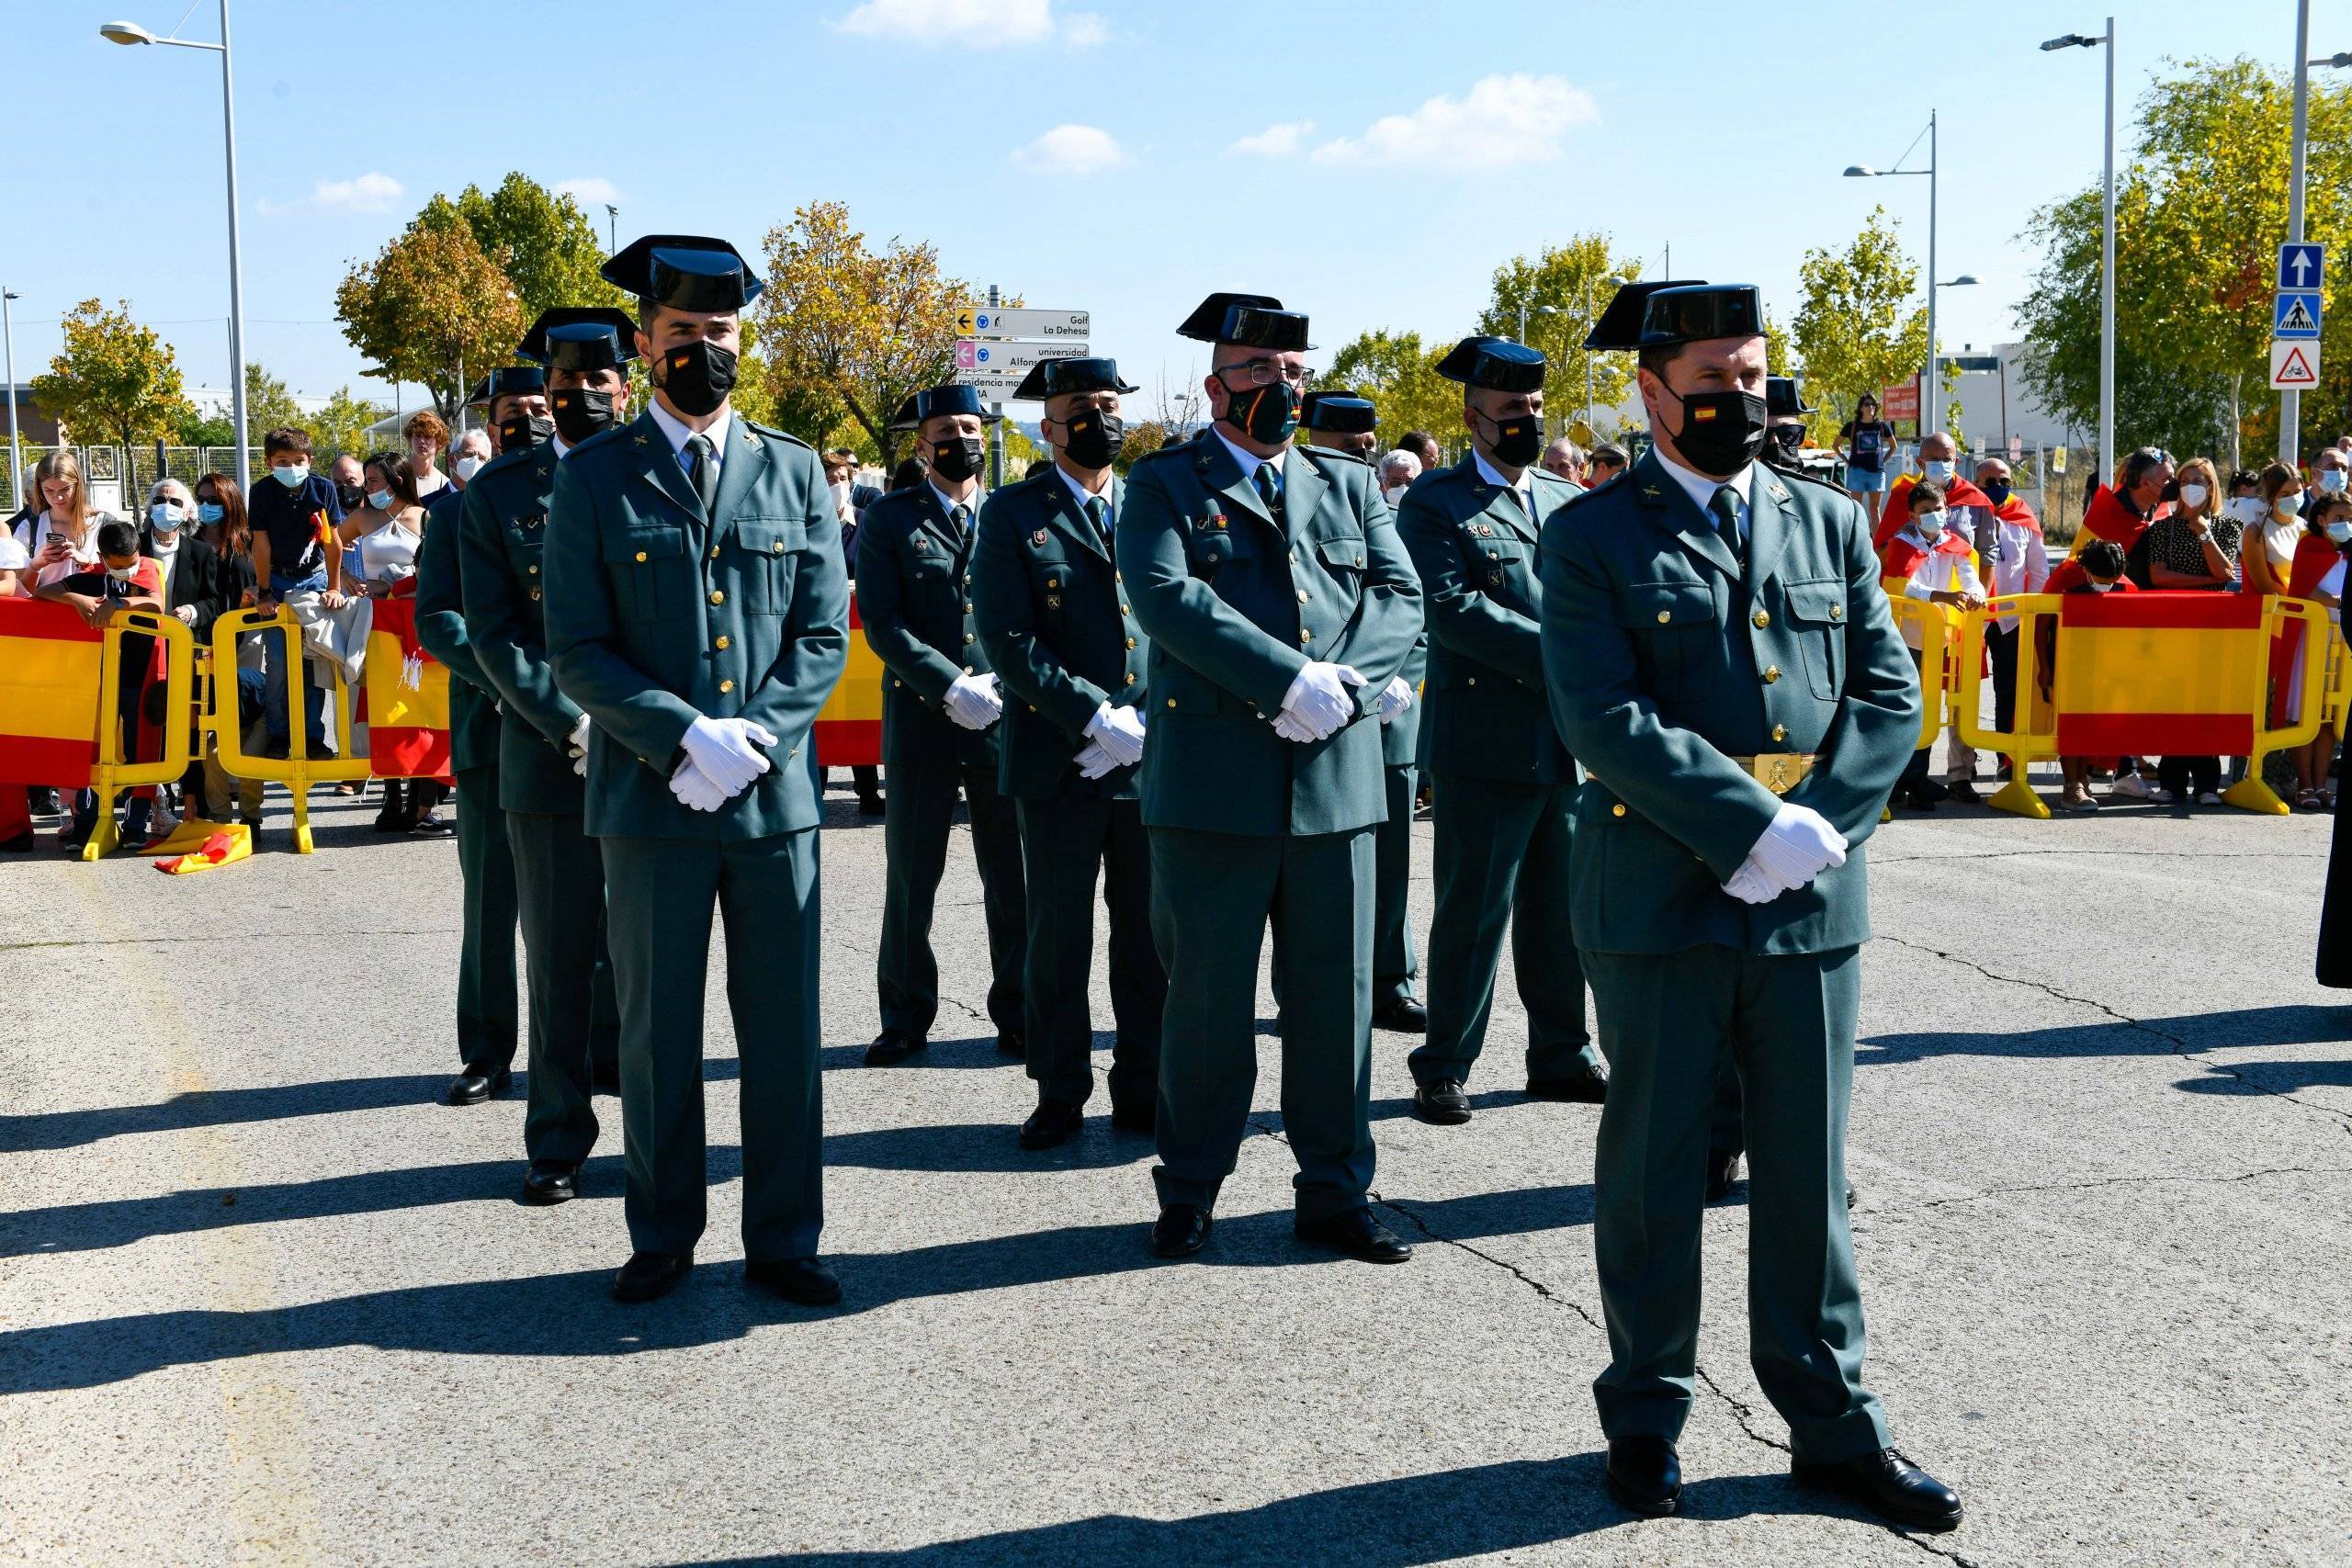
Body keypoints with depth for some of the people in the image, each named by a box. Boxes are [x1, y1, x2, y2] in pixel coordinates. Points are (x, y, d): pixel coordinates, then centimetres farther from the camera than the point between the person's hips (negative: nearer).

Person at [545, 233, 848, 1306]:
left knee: (785, 1029, 6)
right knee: (656, 1034, 7)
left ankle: (782, 1240, 18)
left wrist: (753, 738, -11)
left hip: (776, 796, 2)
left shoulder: (795, 472, 9)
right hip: (649, 803, -1)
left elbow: (824, 634, 4)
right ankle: (663, 1237, 21)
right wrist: (685, 738, -15)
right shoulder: (593, 478, 3)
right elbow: (576, 651, -3)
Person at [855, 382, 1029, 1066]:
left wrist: (1000, 688, -8)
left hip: (1006, 725, 1)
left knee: (1014, 879, 5)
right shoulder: (889, 520, 3)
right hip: (920, 725, -1)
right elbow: (882, 623, -5)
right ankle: (906, 1018, 17)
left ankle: (1017, 1014, 17)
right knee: (912, 879, 5)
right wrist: (952, 688, -15)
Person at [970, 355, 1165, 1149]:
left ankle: (1144, 1089, 19)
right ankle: (1061, 1092, 17)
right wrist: (1096, 718, -16)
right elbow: (1008, 638, -8)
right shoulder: (1013, 515, 2)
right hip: (1058, 760, -2)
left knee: (1152, 935, 7)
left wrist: (1149, 720, -8)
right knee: (1058, 937, 5)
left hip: (1155, 757, 3)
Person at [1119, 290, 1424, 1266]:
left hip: (1338, 776, 4)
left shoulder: (1349, 486, 17)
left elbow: (1400, 598, 6)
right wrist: (1293, 682, -20)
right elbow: (1167, 597, -13)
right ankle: (1190, 1191, 19)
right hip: (1212, 781, -3)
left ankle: (1334, 1192, 19)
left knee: (1337, 994, 8)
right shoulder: (1163, 485, 4)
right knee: (1207, 999, 4)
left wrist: (1344, 681, -14)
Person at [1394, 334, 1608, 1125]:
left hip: (1571, 742, 6)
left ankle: (1562, 1055, 24)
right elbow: (1453, 608, -16)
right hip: (1487, 742, -6)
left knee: (1561, 909, 13)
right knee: (1473, 913, 1)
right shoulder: (1436, 502, -3)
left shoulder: (1570, 500, 16)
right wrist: (1557, 657, -19)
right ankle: (1443, 1068, 12)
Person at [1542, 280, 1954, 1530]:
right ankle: (1646, 1417, 22)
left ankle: (1833, 1426, 22)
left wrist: (1814, 827, -10)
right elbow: (1603, 719, -12)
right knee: (1652, 1169, 8)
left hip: (1812, 904, 3)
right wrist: (1754, 830, -18)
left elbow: (1891, 694, 6)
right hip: (1660, 900, -3)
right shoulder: (1590, 536, -1)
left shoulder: (1832, 524, 12)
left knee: (1808, 1169, 10)